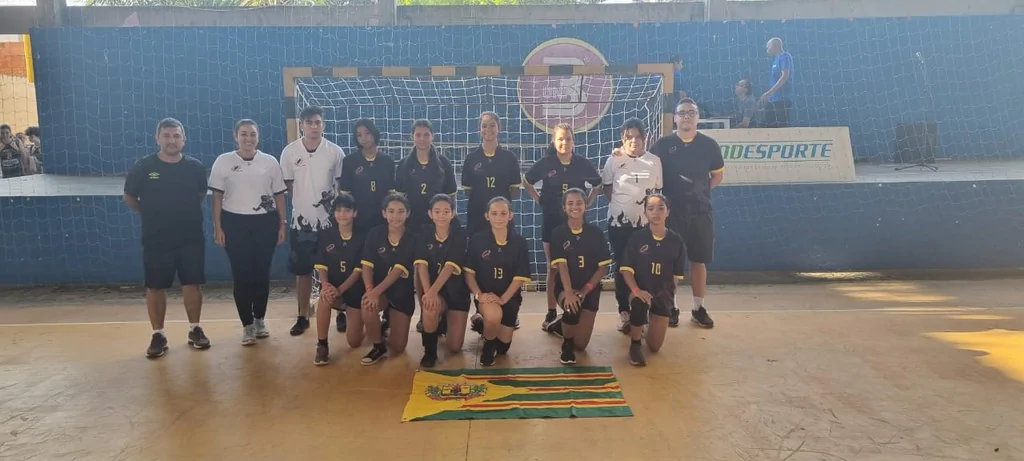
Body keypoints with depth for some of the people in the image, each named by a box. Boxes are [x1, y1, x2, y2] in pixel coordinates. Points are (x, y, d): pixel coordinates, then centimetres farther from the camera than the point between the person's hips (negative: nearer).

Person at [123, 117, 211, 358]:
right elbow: (129, 197, 6)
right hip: (156, 240, -1)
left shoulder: (195, 166, -3)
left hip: (191, 238, 1)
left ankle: (195, 329, 22)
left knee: (192, 284, 7)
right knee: (155, 287, 5)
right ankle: (158, 335, 18)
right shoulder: (143, 167, -7)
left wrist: (186, 212, 9)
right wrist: (151, 214, 10)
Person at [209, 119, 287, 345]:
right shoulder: (223, 161, 1)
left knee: (262, 273, 7)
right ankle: (247, 325, 11)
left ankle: (260, 319, 24)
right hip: (235, 223, -1)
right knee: (241, 275, 1)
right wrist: (218, 227, -2)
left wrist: (282, 224, 4)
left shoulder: (270, 162, 5)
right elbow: (217, 196, 2)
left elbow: (279, 195, 8)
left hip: (265, 222, 1)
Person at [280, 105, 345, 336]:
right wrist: (303, 202, 3)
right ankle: (303, 316, 20)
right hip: (301, 220, 1)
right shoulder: (290, 151, -1)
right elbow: (287, 185, 6)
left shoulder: (335, 151, -3)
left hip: (330, 220, -1)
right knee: (302, 271, 8)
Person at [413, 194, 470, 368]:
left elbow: (450, 266, -23)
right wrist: (428, 292, -31)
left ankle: (445, 322, 34)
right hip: (432, 289, 1)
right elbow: (422, 265, -14)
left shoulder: (459, 235, -10)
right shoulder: (424, 235, -2)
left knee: (455, 347, -2)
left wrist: (433, 291, -37)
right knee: (430, 308, -36)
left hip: (456, 291, 0)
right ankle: (430, 350, -9)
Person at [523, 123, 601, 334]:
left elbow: (598, 184, 13)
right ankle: (551, 313, 13)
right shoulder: (545, 163, -5)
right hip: (552, 221, 0)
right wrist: (539, 199, 2)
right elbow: (526, 182, 10)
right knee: (553, 268, 5)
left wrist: (587, 203, 3)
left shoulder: (583, 164, -3)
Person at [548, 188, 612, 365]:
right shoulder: (558, 233, -6)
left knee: (581, 344, 0)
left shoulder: (596, 233, -3)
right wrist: (569, 293, -32)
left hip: (590, 288, 2)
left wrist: (585, 289, -16)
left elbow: (603, 267, -3)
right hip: (565, 287, -2)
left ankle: (565, 323, 38)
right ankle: (566, 345, -6)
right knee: (572, 309, -38)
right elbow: (561, 265, -16)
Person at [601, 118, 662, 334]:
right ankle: (624, 312, 13)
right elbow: (606, 186, 8)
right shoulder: (614, 160, -1)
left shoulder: (655, 161, 2)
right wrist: (619, 205, 3)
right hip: (619, 222, -1)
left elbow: (658, 191, 10)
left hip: (645, 223, 1)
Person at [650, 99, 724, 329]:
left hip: (700, 211, 1)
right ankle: (671, 308, 16)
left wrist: (702, 189, -3)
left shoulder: (709, 144, 2)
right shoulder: (662, 145, -1)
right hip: (671, 211, -1)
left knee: (699, 260, 6)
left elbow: (718, 175, 11)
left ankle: (698, 308, 18)